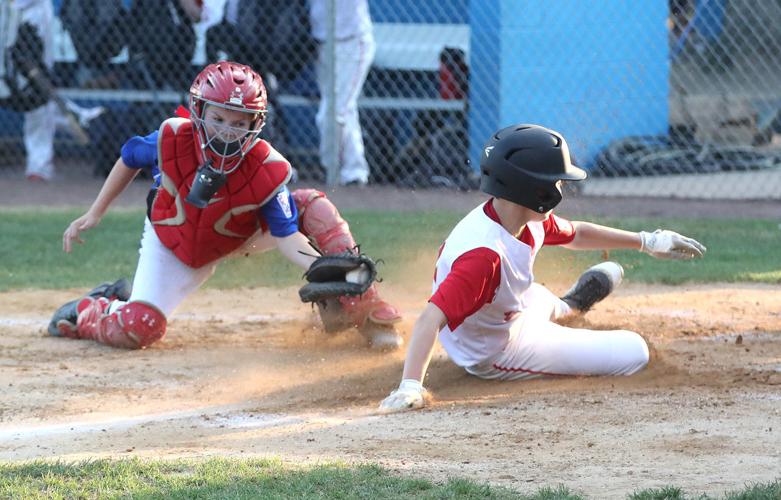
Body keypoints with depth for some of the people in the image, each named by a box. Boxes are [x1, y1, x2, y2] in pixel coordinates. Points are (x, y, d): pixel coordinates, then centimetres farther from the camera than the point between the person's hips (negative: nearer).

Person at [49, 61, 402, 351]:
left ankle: (366, 312, -14)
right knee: (136, 330, -18)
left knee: (315, 206, -22)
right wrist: (94, 214, -3)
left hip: (238, 239, 1)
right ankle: (85, 312, 21)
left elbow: (286, 235, -29)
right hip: (173, 245, -1)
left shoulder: (266, 170, -32)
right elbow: (129, 159, -8)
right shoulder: (172, 139, -30)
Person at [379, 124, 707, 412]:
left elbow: (573, 234, 9)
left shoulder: (531, 221, -13)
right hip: (498, 357, -8)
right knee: (633, 352, -6)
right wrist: (410, 387, -59)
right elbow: (432, 317, -47)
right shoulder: (484, 253, -42)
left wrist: (647, 242, 15)